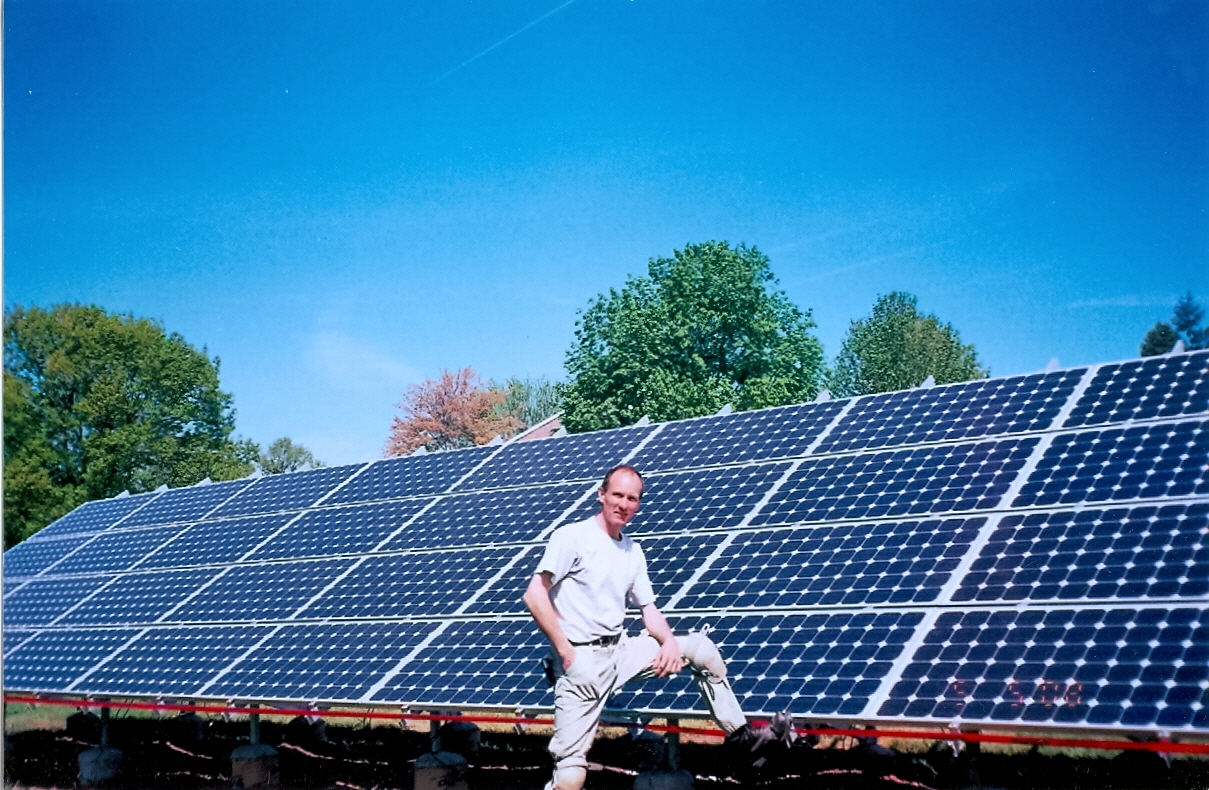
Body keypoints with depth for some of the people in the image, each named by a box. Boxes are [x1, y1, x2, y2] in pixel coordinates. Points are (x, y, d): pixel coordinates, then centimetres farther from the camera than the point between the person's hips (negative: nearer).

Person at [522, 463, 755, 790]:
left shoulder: (633, 551, 13)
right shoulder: (573, 536, -9)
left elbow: (649, 609, 16)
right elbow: (535, 595, -16)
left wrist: (670, 641, -5)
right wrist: (565, 651, -17)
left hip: (621, 650, 7)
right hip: (581, 660, -6)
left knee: (700, 646, 2)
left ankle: (740, 738, 12)